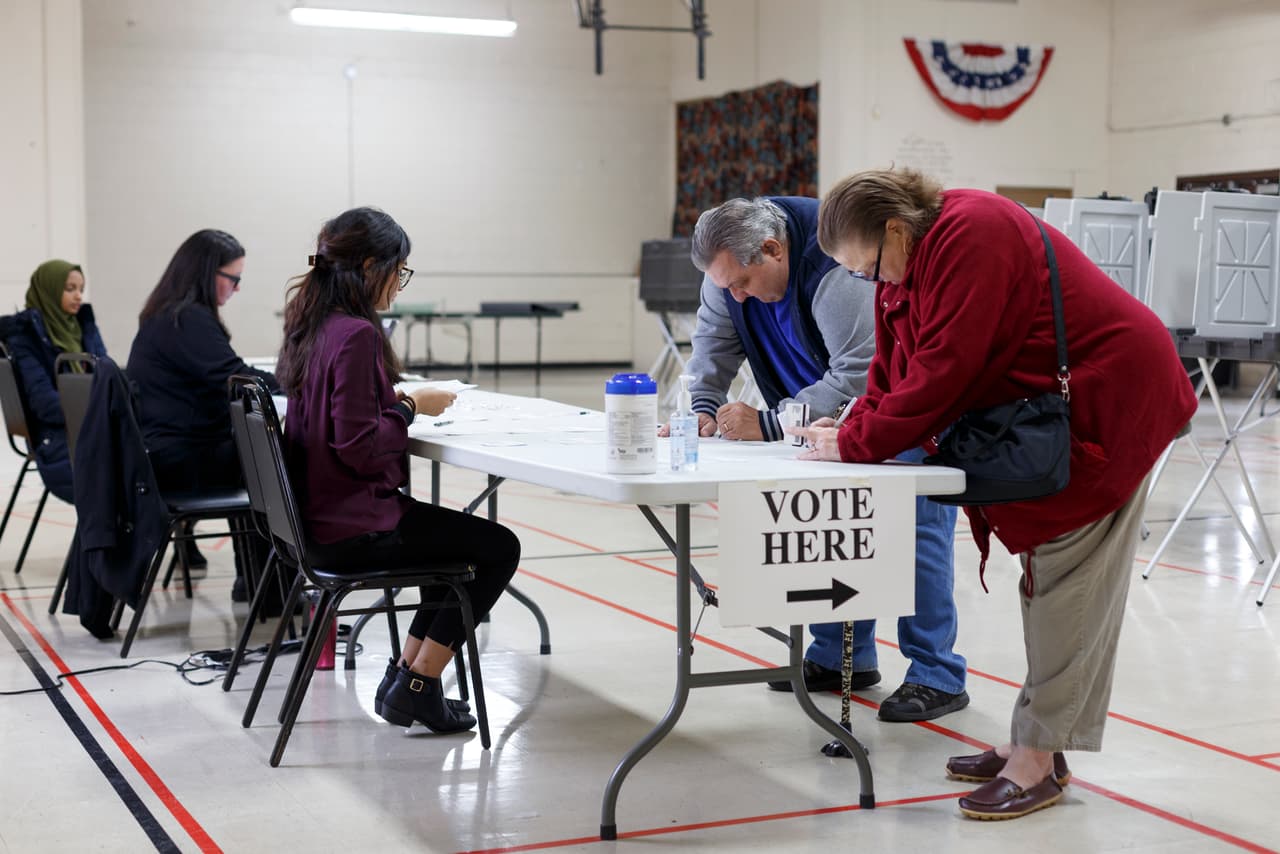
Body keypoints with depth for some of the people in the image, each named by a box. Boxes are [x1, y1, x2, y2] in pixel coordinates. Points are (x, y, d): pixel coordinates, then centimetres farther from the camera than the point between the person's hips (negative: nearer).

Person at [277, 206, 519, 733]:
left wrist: (397, 402, 6)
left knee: (459, 538, 25)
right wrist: (410, 407, -11)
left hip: (319, 508, 10)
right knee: (500, 548, 1)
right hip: (355, 522, -10)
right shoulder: (356, 335, -22)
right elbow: (360, 448, -25)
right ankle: (416, 686, 6)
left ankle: (404, 677, 23)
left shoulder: (311, 325, 7)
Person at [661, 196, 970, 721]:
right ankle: (843, 658, 16)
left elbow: (858, 376, -37)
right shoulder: (733, 260, -11)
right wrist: (702, 407, -18)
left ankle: (936, 676, -9)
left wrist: (768, 425, -37)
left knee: (915, 521, -13)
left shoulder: (836, 268, -36)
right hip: (835, 405, 8)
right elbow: (714, 338, -1)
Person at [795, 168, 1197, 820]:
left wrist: (853, 444, -21)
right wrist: (853, 427, -10)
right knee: (1048, 578, 11)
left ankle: (1037, 759, -5)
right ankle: (1035, 744, 17)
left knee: (1067, 582, -9)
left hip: (1107, 399, -10)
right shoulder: (907, 262, 6)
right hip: (1044, 411, 10)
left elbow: (943, 374, -28)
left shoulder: (969, 237, -25)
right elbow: (894, 367, 7)